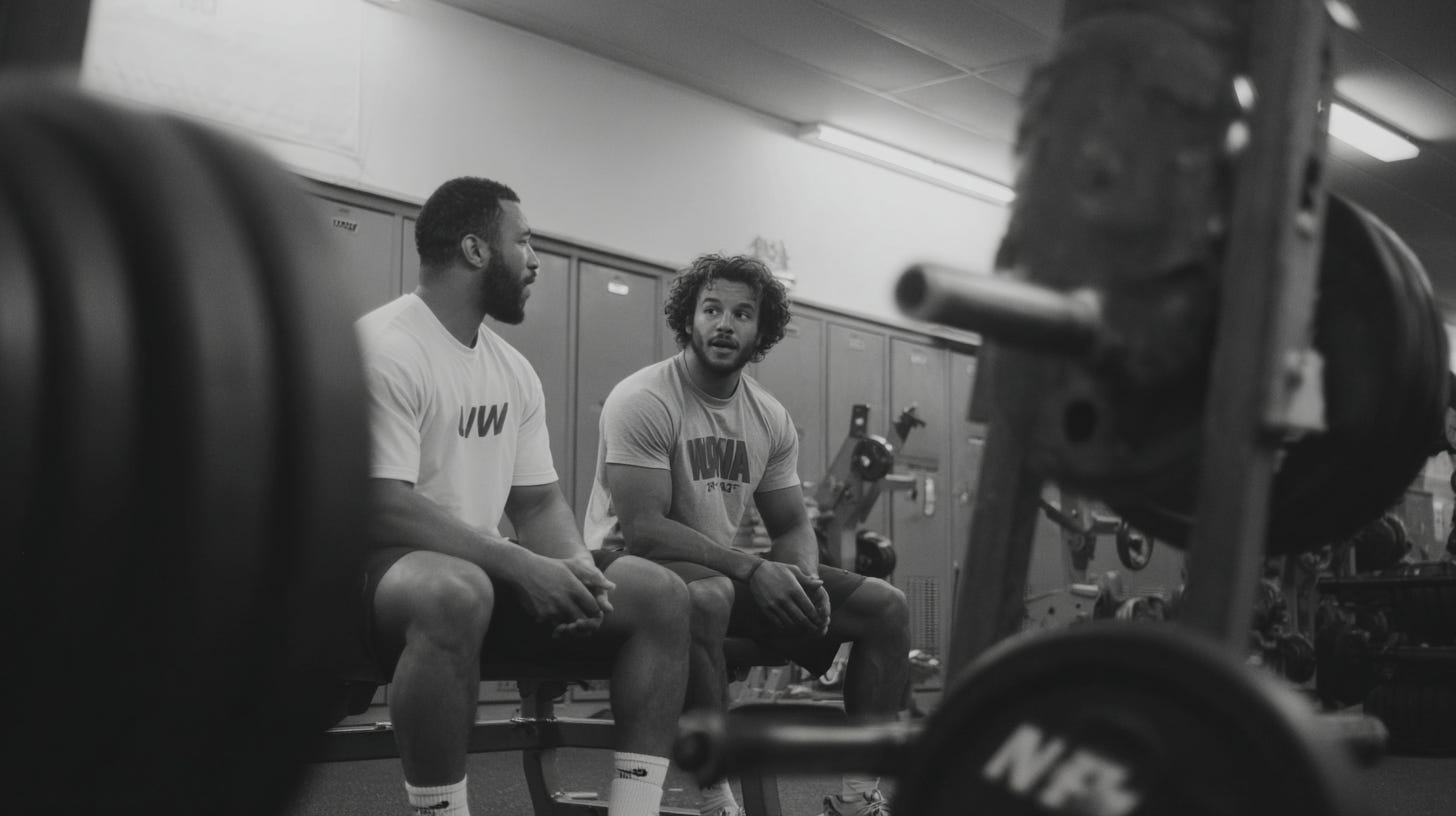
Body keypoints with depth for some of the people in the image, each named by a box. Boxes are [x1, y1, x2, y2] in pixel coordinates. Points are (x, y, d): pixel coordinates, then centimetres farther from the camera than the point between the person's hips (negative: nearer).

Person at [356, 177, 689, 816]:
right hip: (384, 572, -8)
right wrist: (522, 566, -25)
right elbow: (380, 508, -22)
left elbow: (538, 501, 12)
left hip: (488, 569, 8)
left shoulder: (514, 370, 11)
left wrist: (576, 565, -11)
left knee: (660, 594, -6)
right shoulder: (383, 349, -14)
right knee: (457, 590, -42)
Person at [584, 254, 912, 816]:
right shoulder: (643, 401, -16)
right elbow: (643, 528, -23)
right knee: (708, 595, -43)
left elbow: (791, 526, 10)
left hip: (725, 568, 7)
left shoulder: (771, 418, 6)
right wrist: (753, 570, -29)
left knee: (885, 606, -3)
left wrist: (806, 578, -14)